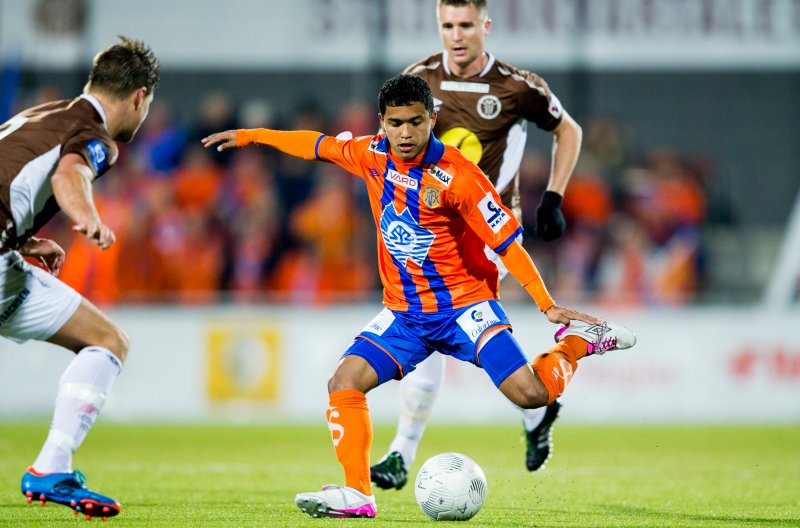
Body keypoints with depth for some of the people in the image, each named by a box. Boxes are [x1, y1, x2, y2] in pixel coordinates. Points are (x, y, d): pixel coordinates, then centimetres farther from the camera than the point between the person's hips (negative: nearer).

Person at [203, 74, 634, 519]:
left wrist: (548, 305, -18)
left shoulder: (456, 174, -18)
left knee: (529, 394, -18)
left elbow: (507, 240, -15)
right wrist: (249, 136, 26)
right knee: (345, 383, -13)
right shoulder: (371, 156, -1)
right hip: (405, 311, 5)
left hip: (463, 304, -5)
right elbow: (319, 145, 18)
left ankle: (579, 339, 11)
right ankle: (357, 495, -7)